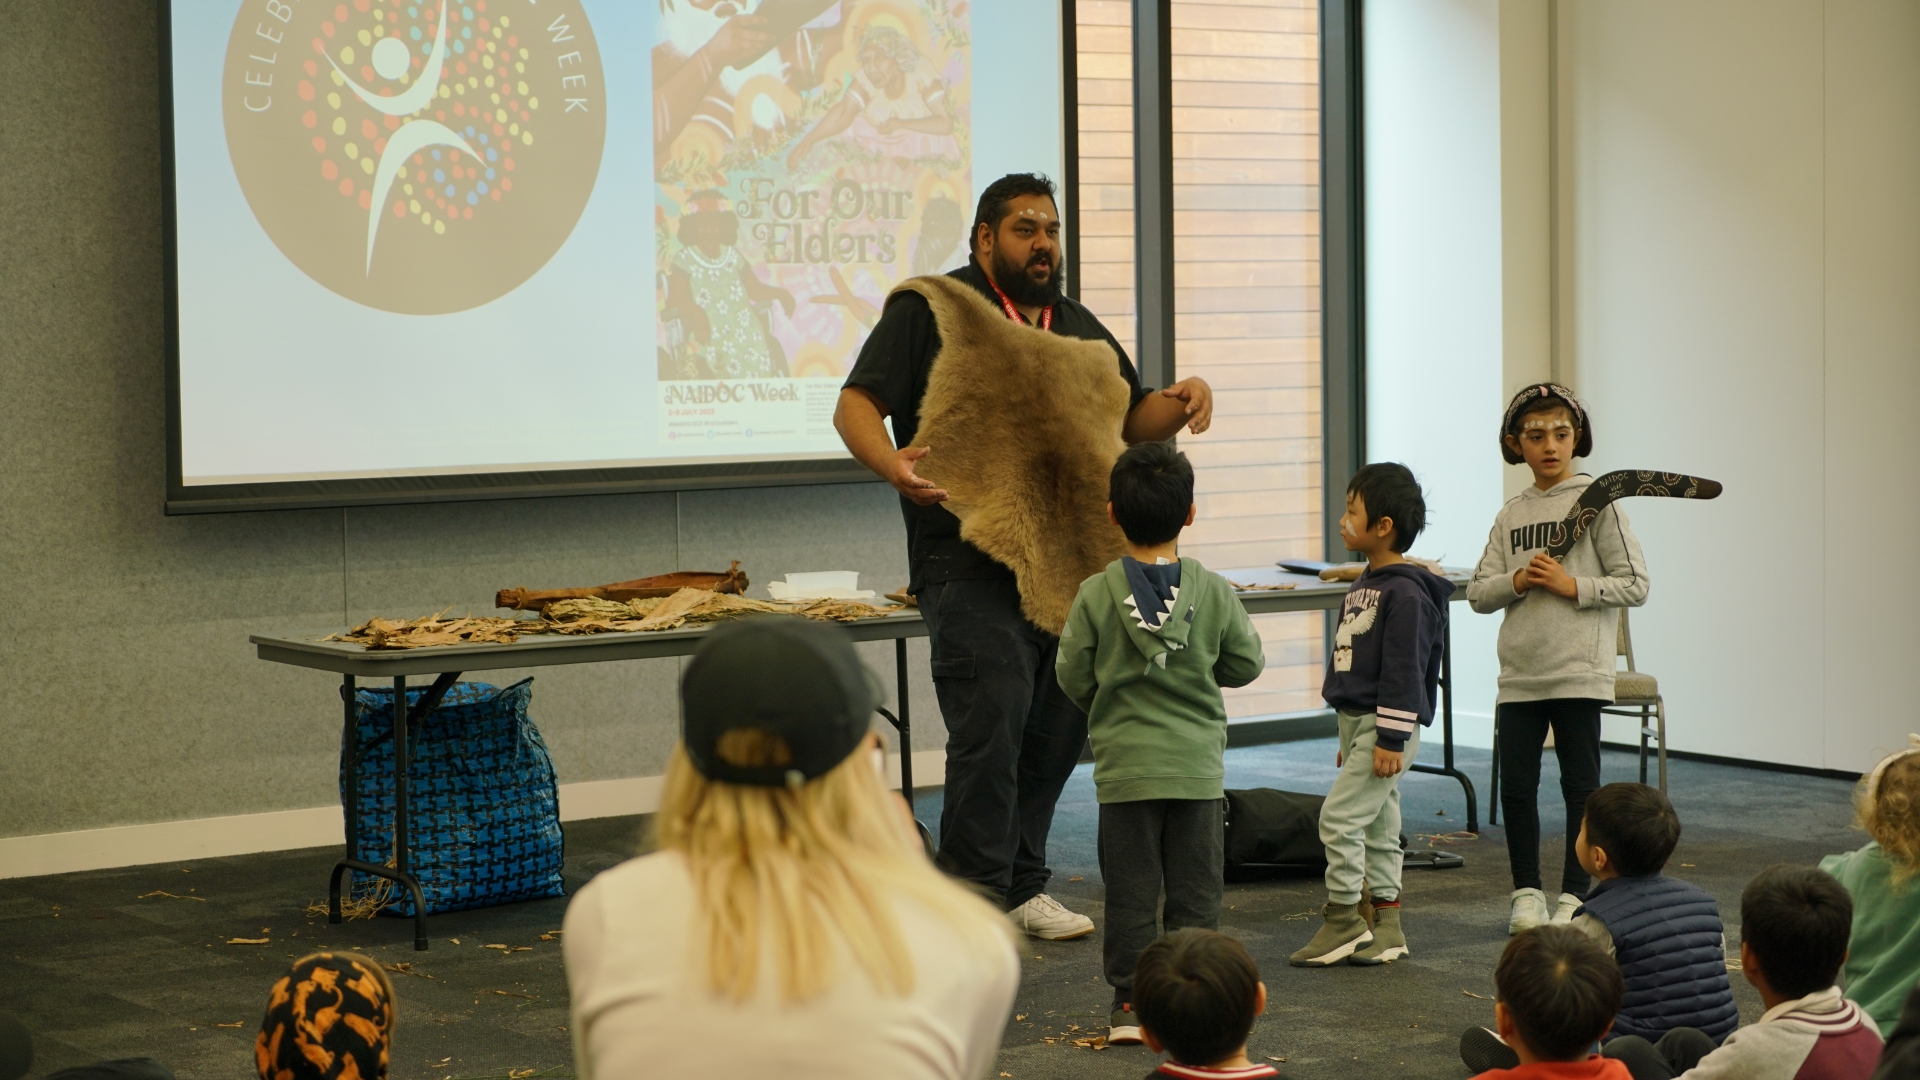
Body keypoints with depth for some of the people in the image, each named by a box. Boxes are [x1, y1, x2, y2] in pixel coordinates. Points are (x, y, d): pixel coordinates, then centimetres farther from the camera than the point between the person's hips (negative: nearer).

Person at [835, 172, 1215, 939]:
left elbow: (1131, 420, 26)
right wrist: (890, 463, -28)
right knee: (991, 722, -14)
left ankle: (1020, 886, 22)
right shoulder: (933, 308, -1)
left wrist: (1179, 402, 3)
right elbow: (856, 404, -7)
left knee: (1060, 726, 10)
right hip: (971, 564, -7)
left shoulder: (1079, 327, 21)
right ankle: (975, 898, -5)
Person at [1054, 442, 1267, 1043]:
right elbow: (1247, 664, 4)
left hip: (1124, 766, -1)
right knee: (1196, 891, 10)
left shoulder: (1096, 595, -9)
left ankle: (1131, 1003, 10)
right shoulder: (1213, 592, -6)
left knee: (1130, 891, 7)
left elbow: (1072, 676, -2)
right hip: (1198, 765, 1)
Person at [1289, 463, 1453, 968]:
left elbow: (1404, 671, -20)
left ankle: (1342, 921, -4)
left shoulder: (1405, 593, -17)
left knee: (1340, 817, -11)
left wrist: (1390, 740, -22)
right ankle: (1387, 929, 17)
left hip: (1387, 728, -10)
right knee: (1377, 827, 12)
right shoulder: (1365, 585, 14)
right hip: (1356, 721, 10)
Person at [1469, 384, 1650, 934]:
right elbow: (1478, 593, 8)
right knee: (1516, 786, 5)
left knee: (1581, 786, 4)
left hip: (1579, 673, -4)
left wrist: (1572, 585, -14)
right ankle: (1526, 891, 20)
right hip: (1519, 674, 4)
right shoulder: (1511, 514, 10)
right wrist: (1517, 582, -9)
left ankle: (1574, 895, 14)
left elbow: (1635, 585, -6)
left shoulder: (1597, 502, -3)